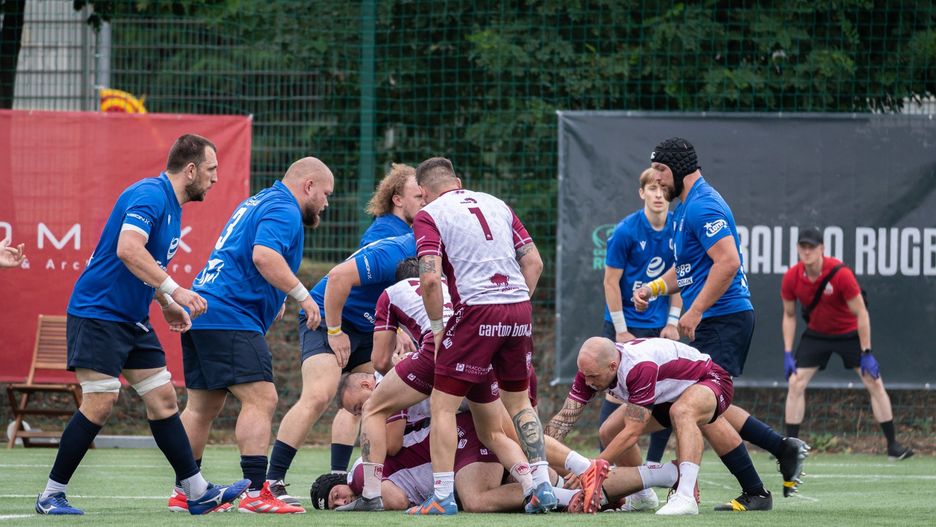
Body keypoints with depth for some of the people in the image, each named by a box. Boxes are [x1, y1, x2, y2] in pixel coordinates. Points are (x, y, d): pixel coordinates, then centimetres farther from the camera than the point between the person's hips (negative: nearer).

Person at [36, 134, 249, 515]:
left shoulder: (172, 208, 14)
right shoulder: (150, 195, -17)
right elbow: (128, 249, -32)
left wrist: (167, 306, 17)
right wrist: (174, 290, -34)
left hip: (133, 320, 10)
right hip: (98, 312, -10)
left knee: (163, 399, 6)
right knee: (100, 403, -13)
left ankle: (198, 492, 8)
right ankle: (51, 495, -4)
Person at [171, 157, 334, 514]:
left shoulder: (257, 202, 24)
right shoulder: (284, 210, -8)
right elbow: (264, 255, -25)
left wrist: (276, 301, 30)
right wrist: (302, 296, -21)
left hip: (201, 312, 10)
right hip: (230, 317, -10)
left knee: (202, 406, 13)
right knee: (260, 399, -13)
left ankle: (184, 492, 16)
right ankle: (256, 492, -20)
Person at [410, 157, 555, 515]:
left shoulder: (428, 216, 1)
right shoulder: (495, 204, 18)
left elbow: (430, 277, -11)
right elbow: (534, 261, 13)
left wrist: (437, 327, 0)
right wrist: (518, 305, 17)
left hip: (477, 309, -6)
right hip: (519, 308, 6)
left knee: (443, 404, 3)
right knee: (519, 401, 21)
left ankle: (442, 497, -2)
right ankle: (542, 486, 17)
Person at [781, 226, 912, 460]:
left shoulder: (841, 274, -27)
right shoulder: (791, 278, -15)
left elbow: (861, 313, -20)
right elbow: (789, 315, 0)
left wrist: (866, 354, -20)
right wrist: (788, 353, -7)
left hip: (849, 333, -3)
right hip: (815, 334, 3)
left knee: (875, 384, -8)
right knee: (795, 384, -9)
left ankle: (893, 445, 1)